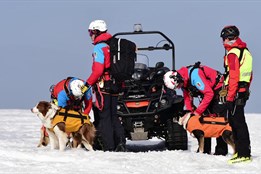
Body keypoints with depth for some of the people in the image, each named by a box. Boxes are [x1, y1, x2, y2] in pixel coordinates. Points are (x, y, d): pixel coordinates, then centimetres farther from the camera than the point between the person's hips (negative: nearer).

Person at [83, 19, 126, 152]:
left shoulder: (99, 48, -11)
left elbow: (98, 70, -19)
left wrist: (89, 83, -9)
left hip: (103, 85, -7)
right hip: (115, 85, 7)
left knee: (104, 116, -3)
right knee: (113, 115, 13)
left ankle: (109, 146, -5)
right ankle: (120, 142, 0)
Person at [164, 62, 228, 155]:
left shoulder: (194, 75, -32)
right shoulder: (183, 81, -4)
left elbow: (209, 94, -32)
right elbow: (187, 98, 7)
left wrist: (198, 111, -27)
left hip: (219, 89, -9)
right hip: (208, 92, 9)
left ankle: (221, 150, -12)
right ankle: (205, 149, 9)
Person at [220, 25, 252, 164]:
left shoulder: (233, 53, -14)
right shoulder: (246, 52, 15)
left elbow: (234, 76, -20)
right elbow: (249, 75, 21)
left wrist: (230, 96, -20)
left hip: (235, 91, -10)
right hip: (244, 91, 10)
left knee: (237, 122, -9)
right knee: (238, 122, 15)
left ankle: (243, 154, -11)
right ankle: (241, 151, 19)